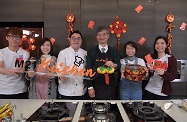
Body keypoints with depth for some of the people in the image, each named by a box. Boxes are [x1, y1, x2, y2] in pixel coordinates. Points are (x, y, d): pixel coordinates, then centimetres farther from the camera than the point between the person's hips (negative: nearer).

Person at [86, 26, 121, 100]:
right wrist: (90, 87, -8)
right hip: (96, 87, -1)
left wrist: (114, 65, -28)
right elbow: (88, 70, -1)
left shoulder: (114, 51, 6)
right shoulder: (91, 51, 2)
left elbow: (119, 66, -4)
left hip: (110, 87, 1)